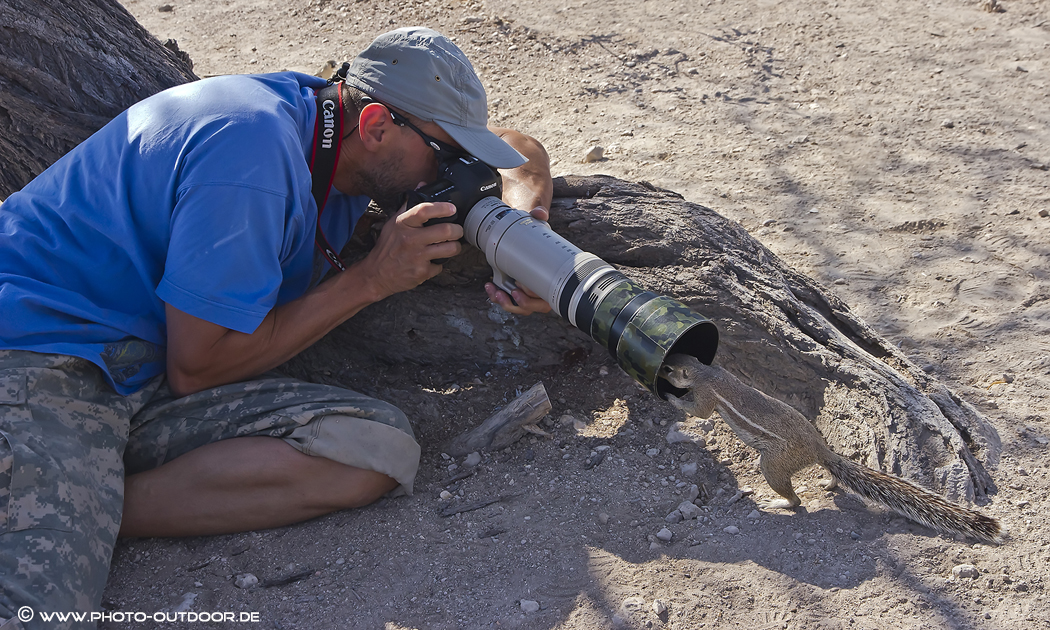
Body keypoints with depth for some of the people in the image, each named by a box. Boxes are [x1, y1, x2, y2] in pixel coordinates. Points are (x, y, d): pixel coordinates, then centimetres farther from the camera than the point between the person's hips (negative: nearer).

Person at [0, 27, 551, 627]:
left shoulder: (330, 120, 6)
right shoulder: (256, 151, -21)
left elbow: (518, 149, 20)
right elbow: (194, 369, -16)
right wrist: (374, 279, -13)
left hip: (148, 382, 10)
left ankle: (88, 506, -13)